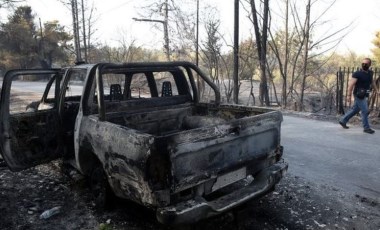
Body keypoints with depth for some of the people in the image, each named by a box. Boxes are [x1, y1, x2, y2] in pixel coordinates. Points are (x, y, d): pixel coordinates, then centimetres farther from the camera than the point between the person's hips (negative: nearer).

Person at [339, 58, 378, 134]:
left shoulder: (370, 73, 8)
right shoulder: (357, 74, -14)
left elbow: (372, 82, 23)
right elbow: (351, 84, -17)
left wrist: (376, 90, 22)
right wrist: (349, 95, -20)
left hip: (364, 95, 7)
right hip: (359, 95, -7)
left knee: (355, 109, 15)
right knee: (365, 111, -3)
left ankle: (343, 120, 27)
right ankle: (366, 128, 8)